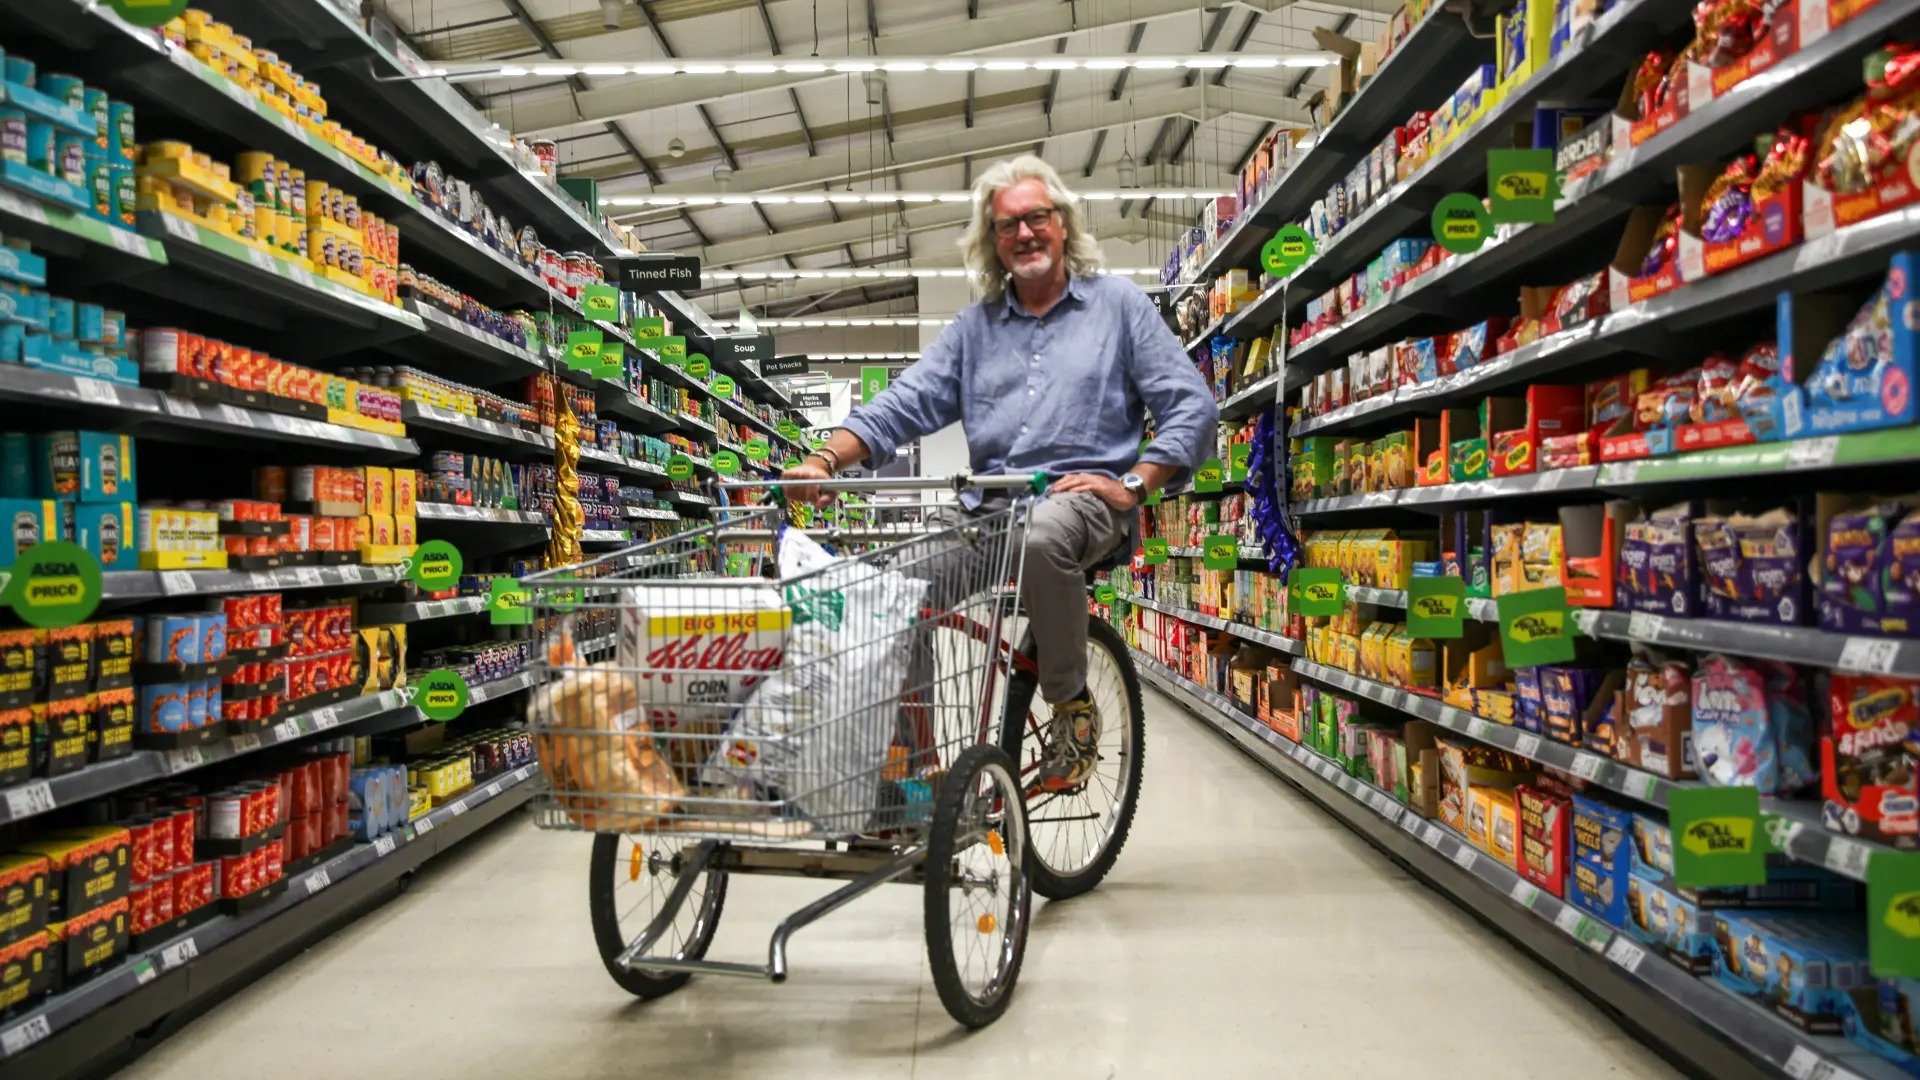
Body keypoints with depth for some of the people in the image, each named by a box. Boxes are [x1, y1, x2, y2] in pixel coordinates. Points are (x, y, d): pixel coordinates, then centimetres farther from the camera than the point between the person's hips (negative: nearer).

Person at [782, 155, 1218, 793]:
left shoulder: (1120, 304, 11)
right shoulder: (974, 326, 20)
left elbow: (1193, 408, 5)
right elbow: (902, 405, 9)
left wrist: (1131, 484, -8)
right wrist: (825, 462, -7)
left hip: (1085, 500, -3)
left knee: (1039, 534, -38)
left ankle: (1073, 708, -16)